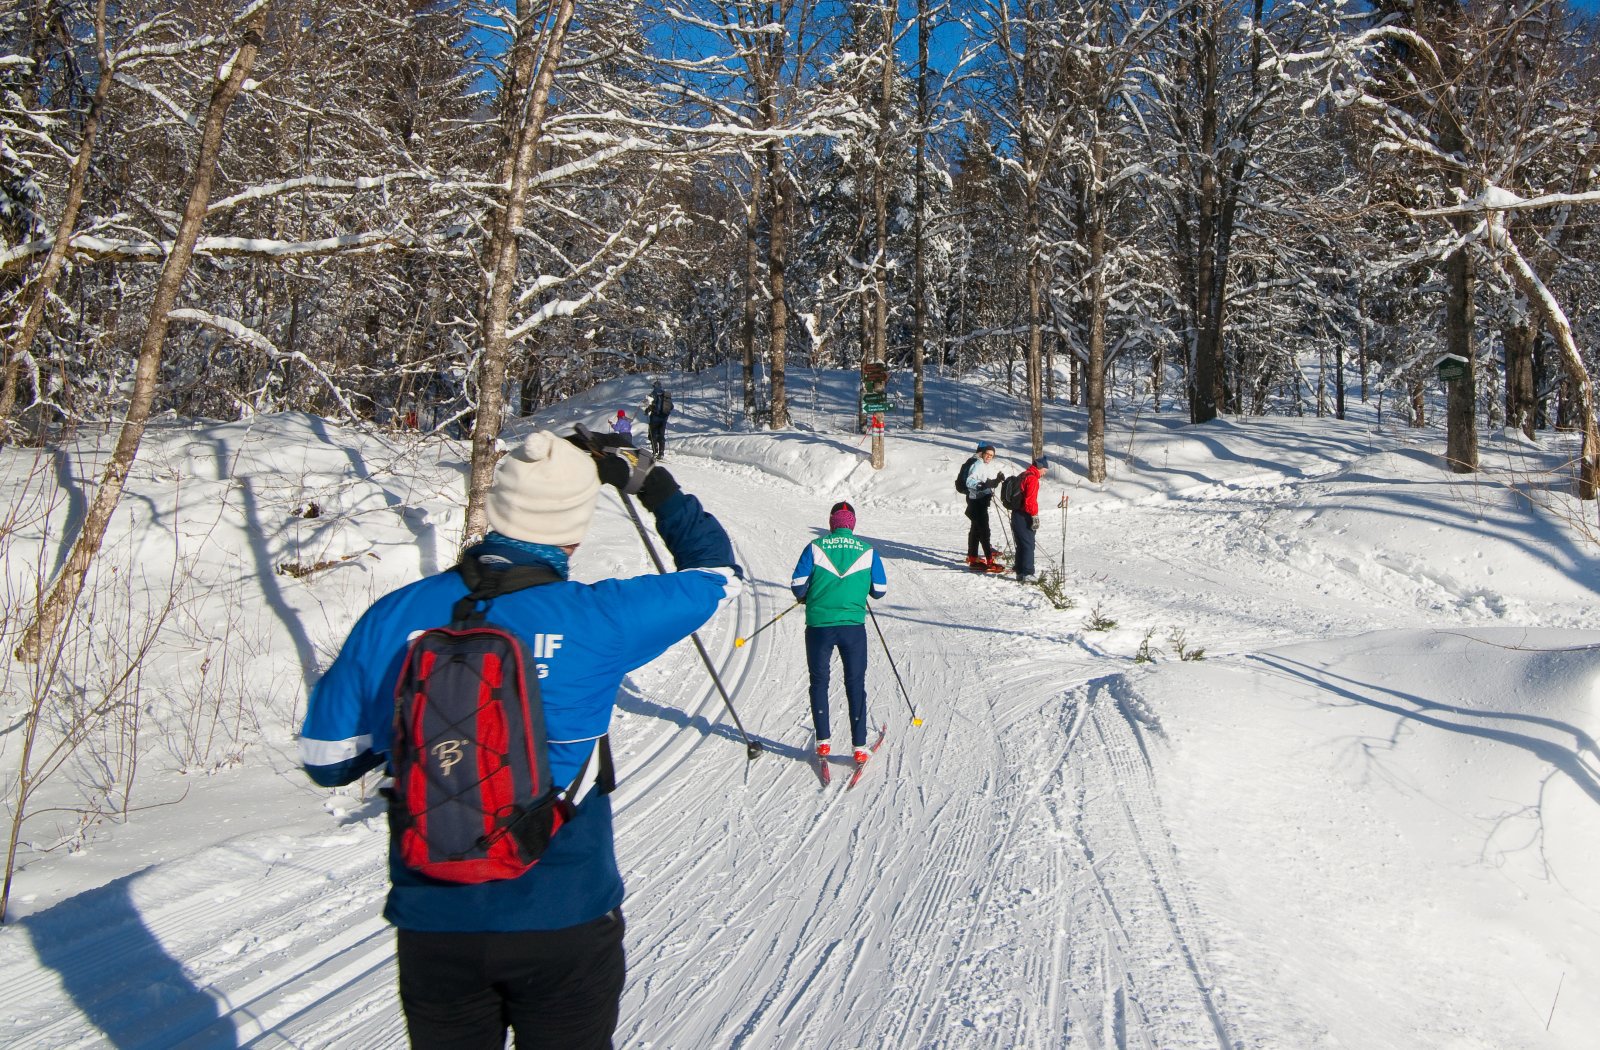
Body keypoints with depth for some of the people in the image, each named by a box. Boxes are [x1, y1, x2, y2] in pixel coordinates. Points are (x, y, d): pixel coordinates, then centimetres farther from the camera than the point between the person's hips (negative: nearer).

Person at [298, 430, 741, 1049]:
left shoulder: (391, 619, -9)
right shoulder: (598, 620, -16)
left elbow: (325, 761, 1)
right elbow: (718, 571, 2)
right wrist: (646, 480, 12)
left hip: (432, 925, 2)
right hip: (565, 923, -2)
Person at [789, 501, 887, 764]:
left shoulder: (815, 548, -2)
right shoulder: (867, 551, 2)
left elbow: (798, 584, -6)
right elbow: (880, 590, 4)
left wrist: (804, 597, 17)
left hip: (819, 625, 0)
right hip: (853, 626, 1)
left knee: (819, 682, 15)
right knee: (855, 685, 10)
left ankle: (823, 742, 16)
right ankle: (859, 747, 9)